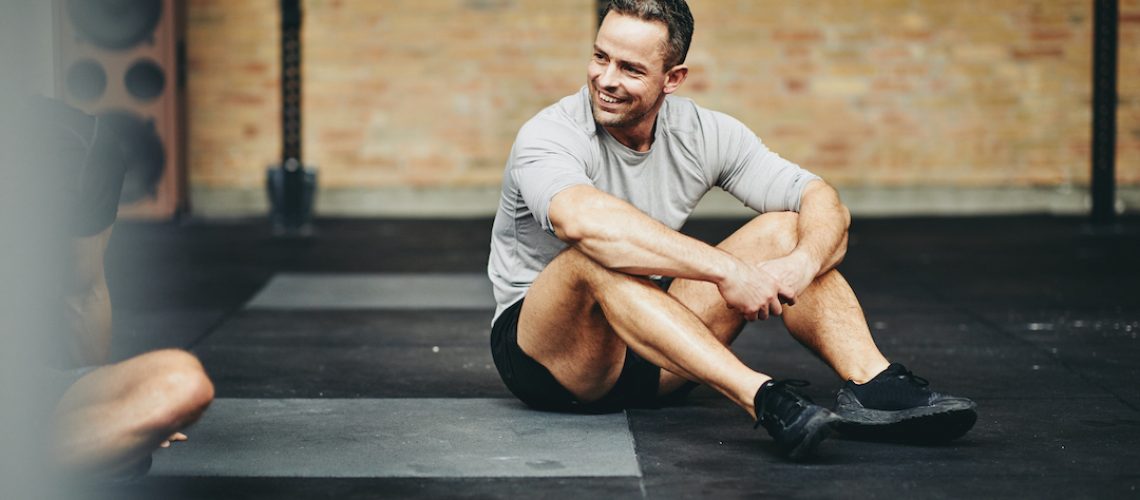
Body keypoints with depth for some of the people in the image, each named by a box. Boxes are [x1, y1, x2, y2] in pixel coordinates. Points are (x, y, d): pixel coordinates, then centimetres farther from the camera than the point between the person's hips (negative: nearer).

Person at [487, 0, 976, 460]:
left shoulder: (704, 133, -2)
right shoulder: (549, 136, -18)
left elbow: (824, 201, -7)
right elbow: (583, 219, -41)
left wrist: (802, 263, -30)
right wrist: (728, 270, -44)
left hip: (654, 351, 5)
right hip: (541, 354, -5)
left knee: (782, 230, -10)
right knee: (600, 255, -37)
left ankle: (874, 385, -28)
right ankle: (763, 399, -48)